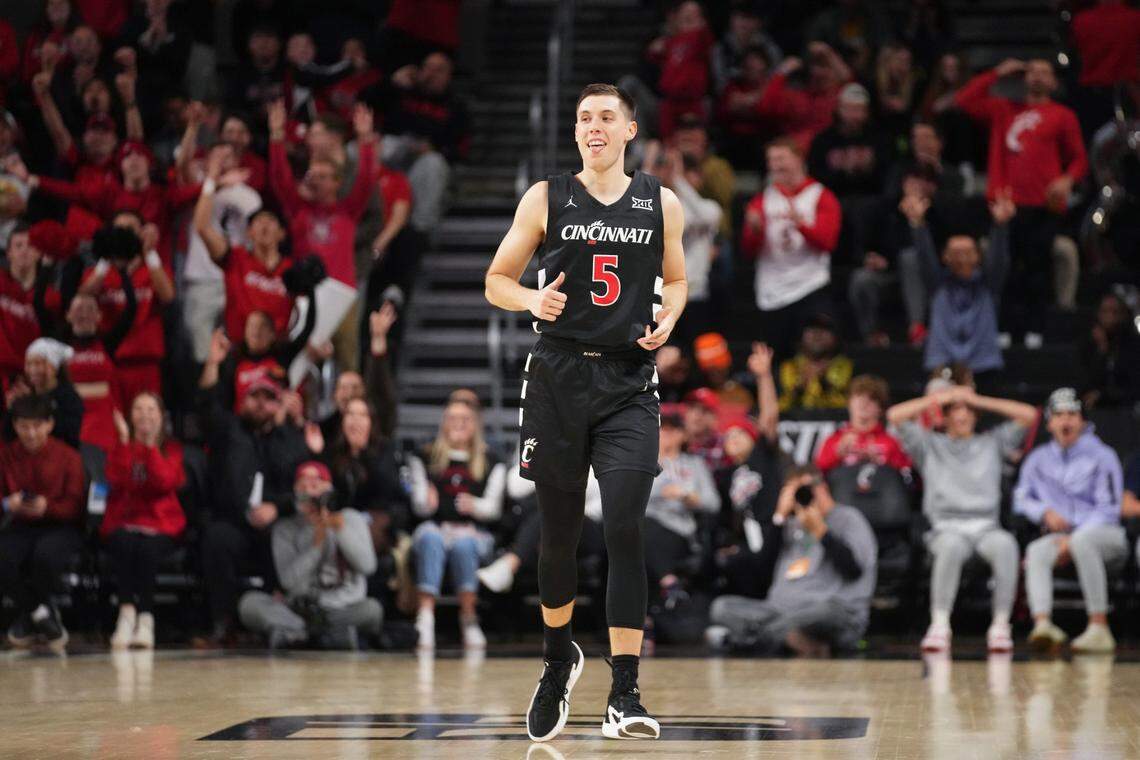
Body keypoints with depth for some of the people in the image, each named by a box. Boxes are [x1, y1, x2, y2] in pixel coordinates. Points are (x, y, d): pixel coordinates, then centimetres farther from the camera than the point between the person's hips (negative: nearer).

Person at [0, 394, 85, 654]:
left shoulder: (68, 456, 1)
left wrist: (47, 507, -25)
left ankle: (28, 618, -9)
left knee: (46, 554, -38)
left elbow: (75, 506, -4)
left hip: (61, 527, -2)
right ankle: (43, 615, -9)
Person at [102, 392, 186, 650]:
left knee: (147, 548, -35)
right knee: (124, 544, -34)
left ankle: (145, 617, -32)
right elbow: (116, 481, -7)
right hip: (123, 523, 1)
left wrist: (151, 444, -13)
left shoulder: (172, 449, 10)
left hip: (160, 525, -1)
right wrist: (125, 442, -11)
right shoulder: (121, 447, 13)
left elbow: (166, 482, -10)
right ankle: (127, 612, -36)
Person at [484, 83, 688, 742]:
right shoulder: (546, 199, 3)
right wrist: (532, 300, -13)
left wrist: (669, 317, -1)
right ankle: (559, 658, 36)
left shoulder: (662, 204, 6)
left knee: (625, 529, -13)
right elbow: (497, 280, 8)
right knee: (559, 533, 9)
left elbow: (676, 278, 21)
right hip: (559, 377, 1)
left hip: (629, 382, 0)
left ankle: (625, 693, -12)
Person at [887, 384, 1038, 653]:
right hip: (946, 529, -1)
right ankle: (939, 626, -42)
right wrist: (939, 398, 16)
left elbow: (1029, 415, 16)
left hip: (986, 527, 1)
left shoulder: (992, 442, 25)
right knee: (952, 546, -39)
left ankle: (1000, 626, -34)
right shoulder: (930, 444, 22)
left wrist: (978, 400, 17)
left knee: (1005, 544, -36)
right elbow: (895, 415, 11)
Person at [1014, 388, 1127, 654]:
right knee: (1035, 551, -30)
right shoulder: (1038, 459, 15)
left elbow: (1108, 509, -7)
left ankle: (1099, 628, -42)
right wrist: (1046, 512, -3)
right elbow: (1021, 499, 19)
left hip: (1105, 535, -3)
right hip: (1059, 534, 4)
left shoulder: (1102, 456, 1)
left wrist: (1072, 541, -17)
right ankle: (1043, 624, -51)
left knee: (1082, 540, -39)